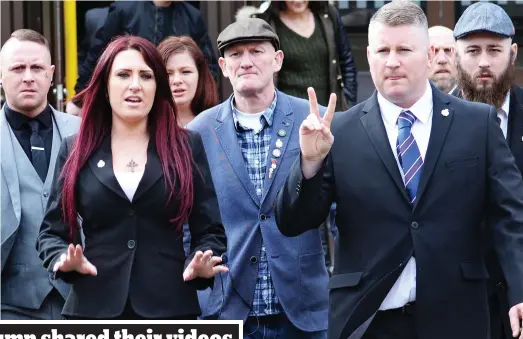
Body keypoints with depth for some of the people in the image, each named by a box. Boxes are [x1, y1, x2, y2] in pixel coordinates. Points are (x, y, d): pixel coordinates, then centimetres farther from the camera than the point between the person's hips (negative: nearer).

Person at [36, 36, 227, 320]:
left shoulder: (187, 147, 6)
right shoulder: (75, 151, 8)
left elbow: (211, 230, 6)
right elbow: (52, 230, 9)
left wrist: (202, 263, -15)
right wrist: (64, 259, -12)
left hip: (170, 306, 0)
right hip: (94, 306, 1)